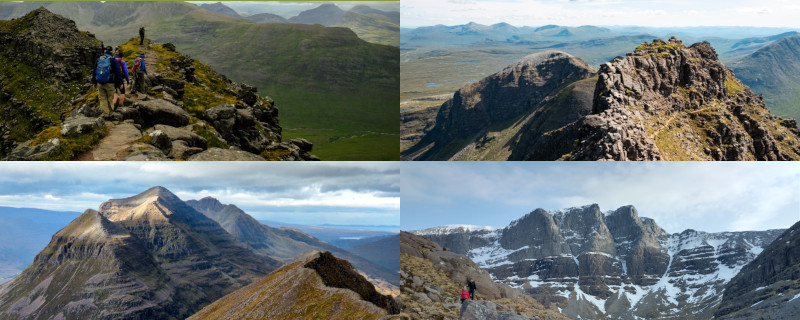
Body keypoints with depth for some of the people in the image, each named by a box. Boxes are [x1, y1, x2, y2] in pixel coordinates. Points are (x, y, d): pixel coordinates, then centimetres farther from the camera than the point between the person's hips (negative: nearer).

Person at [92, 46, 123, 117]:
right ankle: (110, 113, 13)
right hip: (109, 83, -3)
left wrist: (94, 82, 21)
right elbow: (118, 72, -5)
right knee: (110, 99, 8)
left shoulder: (98, 60, 9)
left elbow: (93, 71, 15)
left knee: (103, 98, 9)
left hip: (99, 83, 3)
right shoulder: (113, 60, -3)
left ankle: (105, 114, 7)